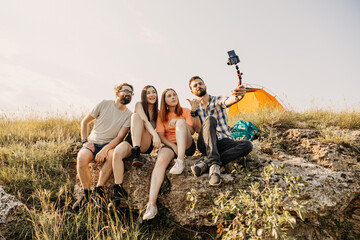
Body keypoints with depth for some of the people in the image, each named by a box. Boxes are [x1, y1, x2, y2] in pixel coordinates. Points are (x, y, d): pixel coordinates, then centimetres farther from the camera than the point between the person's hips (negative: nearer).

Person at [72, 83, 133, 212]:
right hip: (92, 142, 1)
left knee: (113, 155, -36)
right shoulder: (104, 104, 2)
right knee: (82, 158, -31)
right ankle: (86, 193, -13)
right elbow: (85, 121, 8)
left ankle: (98, 190, -21)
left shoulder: (128, 115, 1)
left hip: (109, 144, 0)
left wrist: (105, 150, -22)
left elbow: (120, 137, -8)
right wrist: (85, 141, -3)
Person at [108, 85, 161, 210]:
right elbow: (145, 121, -14)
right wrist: (154, 134, -30)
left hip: (146, 145, 0)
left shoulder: (158, 113, 14)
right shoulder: (139, 105, 5)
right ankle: (118, 189, -30)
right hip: (131, 140, 0)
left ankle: (136, 153, -37)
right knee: (117, 152, -35)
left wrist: (156, 138, -5)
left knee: (135, 116, -25)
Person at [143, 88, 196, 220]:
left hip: (187, 145, 0)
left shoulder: (185, 111, 12)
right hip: (169, 144, 1)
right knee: (161, 161, -34)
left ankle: (180, 161, -40)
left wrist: (179, 122, -15)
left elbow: (192, 131, 2)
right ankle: (151, 205, -44)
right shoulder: (162, 115, 14)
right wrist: (174, 146, -15)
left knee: (180, 121, -27)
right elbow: (161, 136, 2)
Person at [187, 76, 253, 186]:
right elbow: (198, 130, -2)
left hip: (224, 143, 1)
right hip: (206, 144, -1)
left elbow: (228, 101, -20)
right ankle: (214, 164, -44)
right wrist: (194, 111, -14)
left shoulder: (218, 100, 8)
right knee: (209, 119, -30)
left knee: (247, 145, -28)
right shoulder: (195, 108, 14)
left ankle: (206, 163, -35)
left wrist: (237, 97, -45)